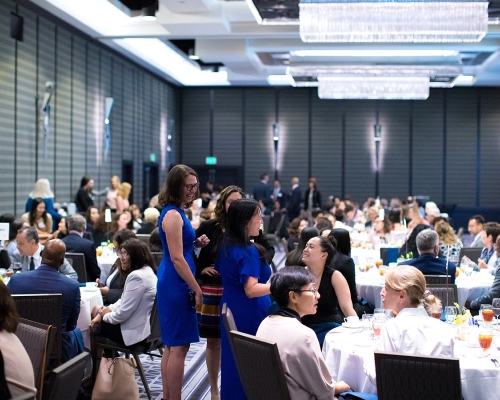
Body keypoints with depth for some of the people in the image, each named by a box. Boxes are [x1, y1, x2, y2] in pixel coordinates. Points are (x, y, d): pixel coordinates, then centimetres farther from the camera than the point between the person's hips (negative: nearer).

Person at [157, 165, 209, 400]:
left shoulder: (176, 212, 13)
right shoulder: (173, 215, -17)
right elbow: (177, 258, -20)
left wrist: (196, 243, 5)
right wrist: (197, 289, -17)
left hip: (172, 283, 10)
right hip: (176, 284, -10)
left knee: (172, 345, 14)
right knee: (179, 346, -6)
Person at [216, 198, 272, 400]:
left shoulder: (225, 247, 5)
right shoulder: (249, 251, -21)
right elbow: (251, 290, -27)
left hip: (231, 311, 9)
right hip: (250, 315, -8)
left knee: (232, 361, 15)